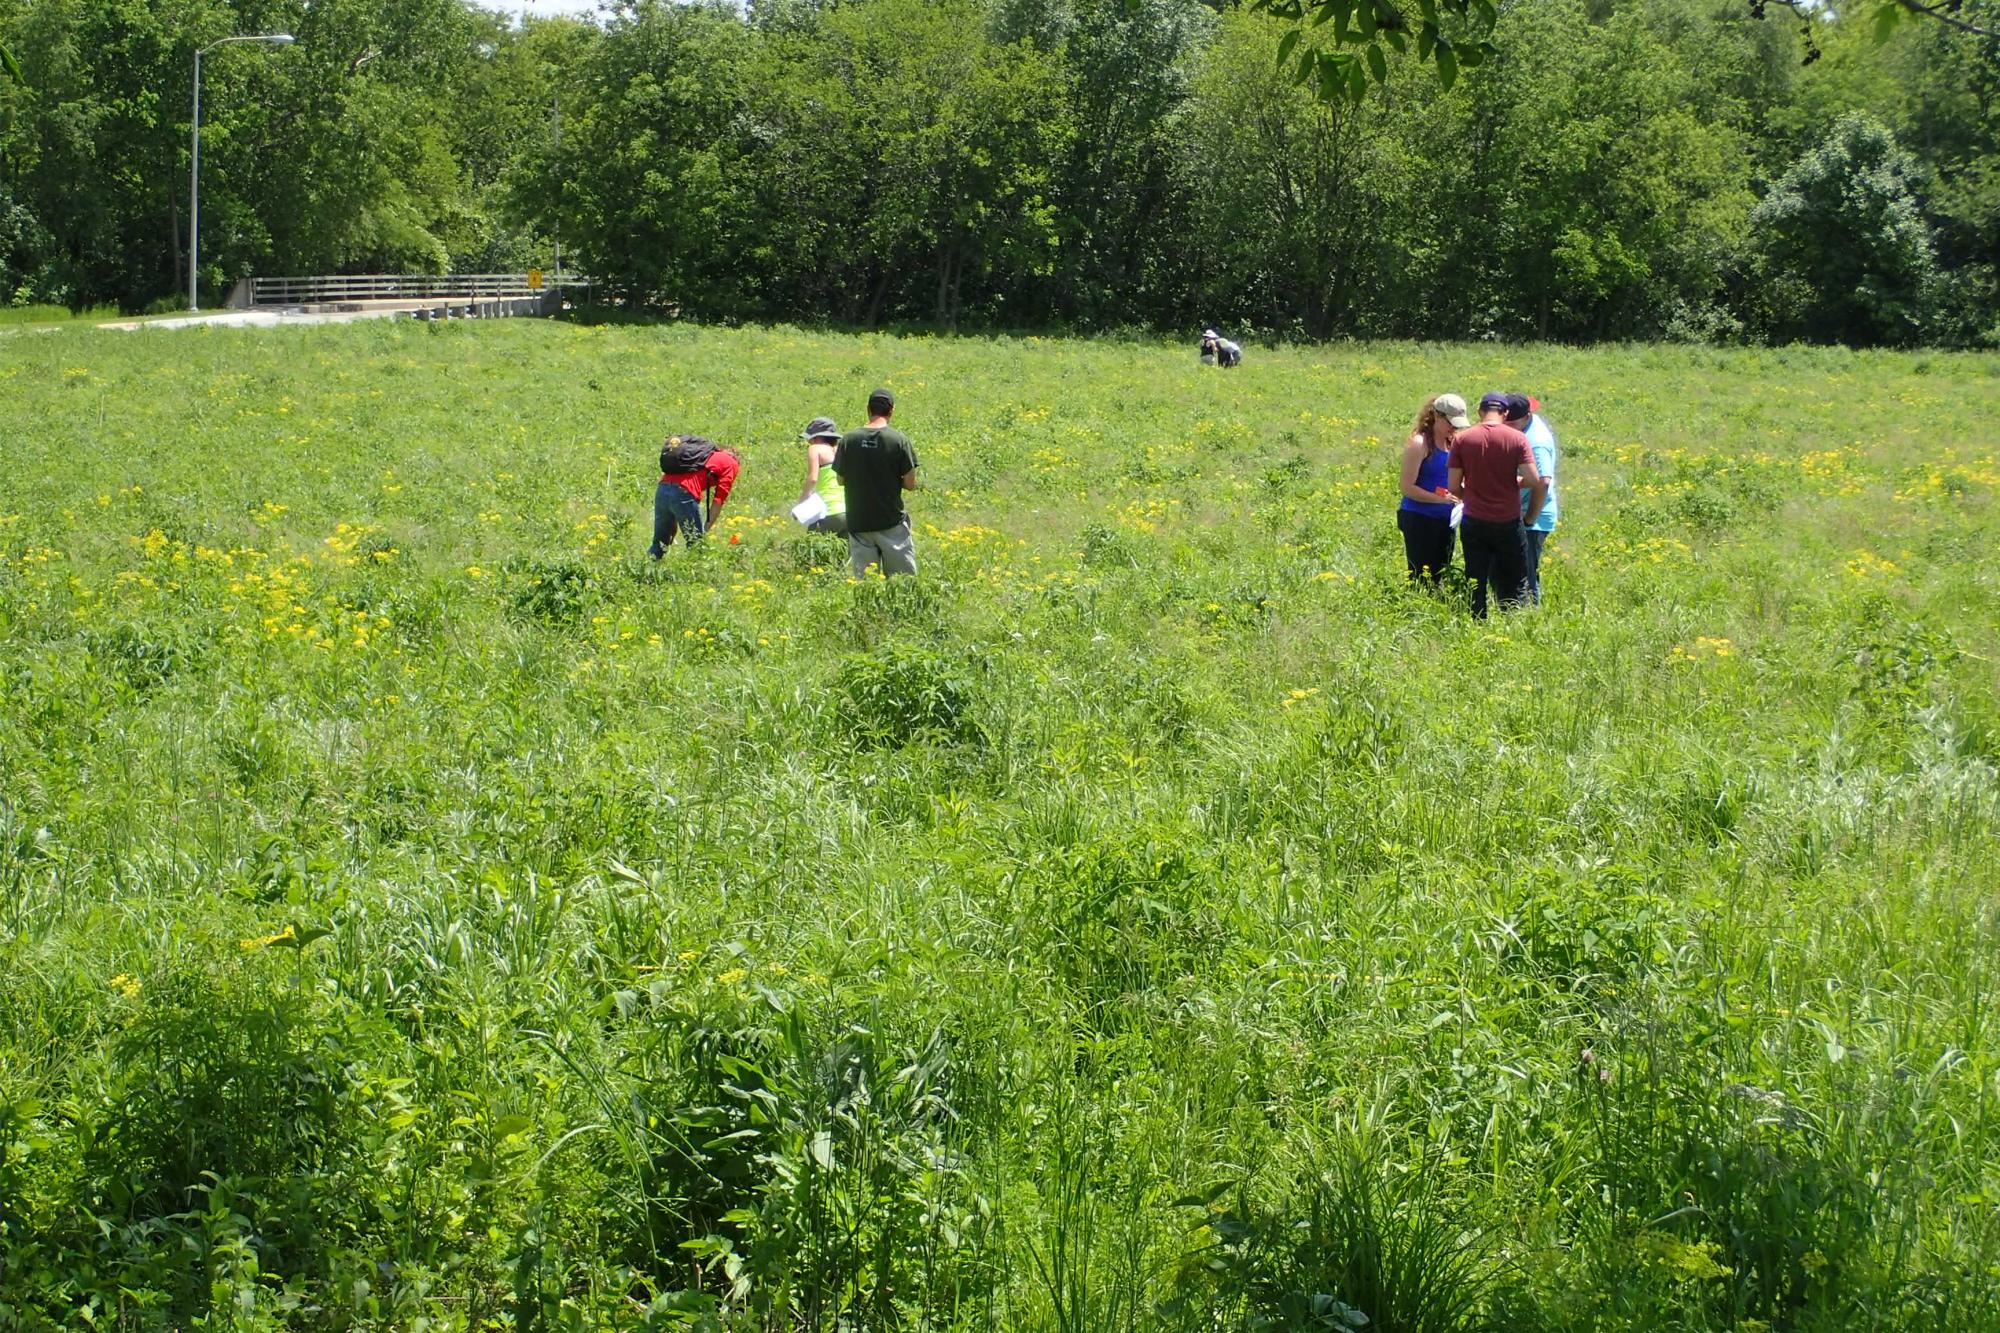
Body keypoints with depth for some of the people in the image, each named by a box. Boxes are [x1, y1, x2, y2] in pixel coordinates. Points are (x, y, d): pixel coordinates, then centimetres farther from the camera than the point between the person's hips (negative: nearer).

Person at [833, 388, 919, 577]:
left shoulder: (848, 440, -2)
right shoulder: (899, 440, -9)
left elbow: (841, 480, 5)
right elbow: (910, 484, -8)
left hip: (858, 523, 2)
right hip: (892, 522, -2)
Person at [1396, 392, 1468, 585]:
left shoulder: (1454, 442, 9)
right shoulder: (1420, 443, -11)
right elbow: (1408, 488, -15)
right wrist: (1440, 499, -24)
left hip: (1445, 519, 7)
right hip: (1419, 520, -7)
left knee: (1440, 577, 10)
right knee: (1422, 579, -6)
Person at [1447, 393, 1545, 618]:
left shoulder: (1462, 439, -3)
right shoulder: (1517, 439, -7)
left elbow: (1453, 486, -2)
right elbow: (1534, 480, -13)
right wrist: (1515, 482, 7)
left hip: (1474, 523, 1)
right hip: (1509, 523, -1)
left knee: (1475, 586, 9)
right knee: (1513, 586, 9)